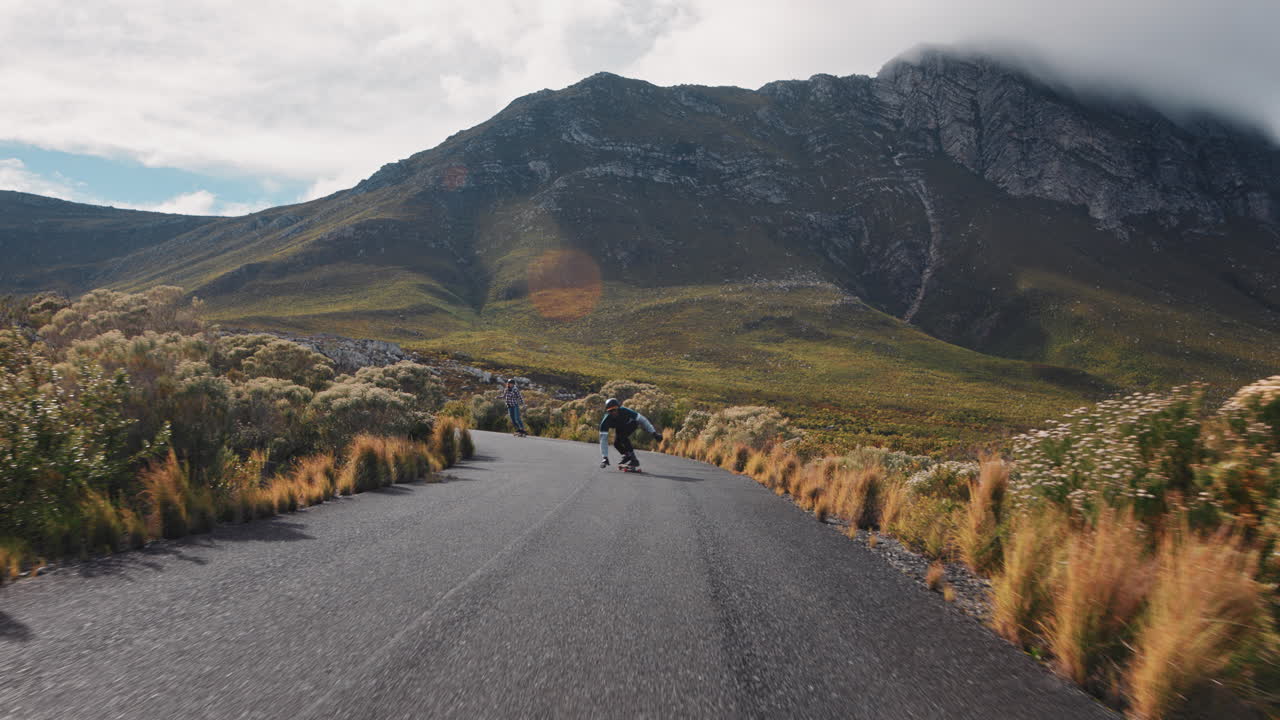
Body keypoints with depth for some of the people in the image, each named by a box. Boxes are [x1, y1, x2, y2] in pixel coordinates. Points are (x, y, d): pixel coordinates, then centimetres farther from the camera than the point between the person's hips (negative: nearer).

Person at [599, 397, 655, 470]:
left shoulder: (625, 411, -38)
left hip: (631, 423, -4)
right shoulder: (605, 422, -33)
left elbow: (641, 419, -28)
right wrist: (604, 457, -41)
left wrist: (653, 433, -26)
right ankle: (627, 455, 18)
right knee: (616, 443, -13)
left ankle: (634, 460, -21)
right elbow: (603, 440, -34)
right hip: (619, 428, 4)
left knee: (622, 436, -28)